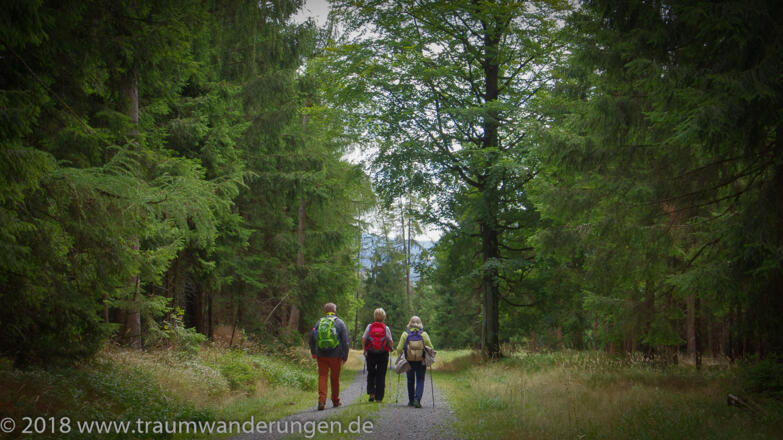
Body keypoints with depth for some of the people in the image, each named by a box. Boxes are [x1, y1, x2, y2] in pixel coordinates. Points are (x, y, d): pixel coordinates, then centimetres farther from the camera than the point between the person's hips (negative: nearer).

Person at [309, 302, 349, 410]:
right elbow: (345, 341, -4)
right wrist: (345, 356, 1)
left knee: (322, 376, 3)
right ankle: (335, 401, 24)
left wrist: (313, 352, 16)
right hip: (335, 356, -1)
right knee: (335, 378, 11)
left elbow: (312, 337, 5)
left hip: (321, 355, 1)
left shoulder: (319, 322, 6)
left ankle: (321, 401, -12)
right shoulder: (340, 323, 0)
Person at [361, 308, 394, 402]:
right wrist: (391, 348, 13)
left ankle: (371, 392, 2)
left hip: (371, 353, 1)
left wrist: (365, 350, 6)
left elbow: (363, 339, -5)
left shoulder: (370, 326, -2)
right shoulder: (386, 328, -4)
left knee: (371, 373, 17)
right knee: (381, 375, 6)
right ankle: (379, 397, 5)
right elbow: (390, 341, -6)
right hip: (383, 354, -1)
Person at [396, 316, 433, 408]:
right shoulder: (424, 334, -5)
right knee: (420, 380, 6)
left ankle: (411, 401, 24)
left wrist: (400, 352, 14)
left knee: (410, 381, 16)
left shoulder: (405, 334, -5)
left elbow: (399, 349, -7)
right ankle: (417, 399, -11)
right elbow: (431, 348, -4)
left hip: (409, 362, 1)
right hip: (421, 361, -1)